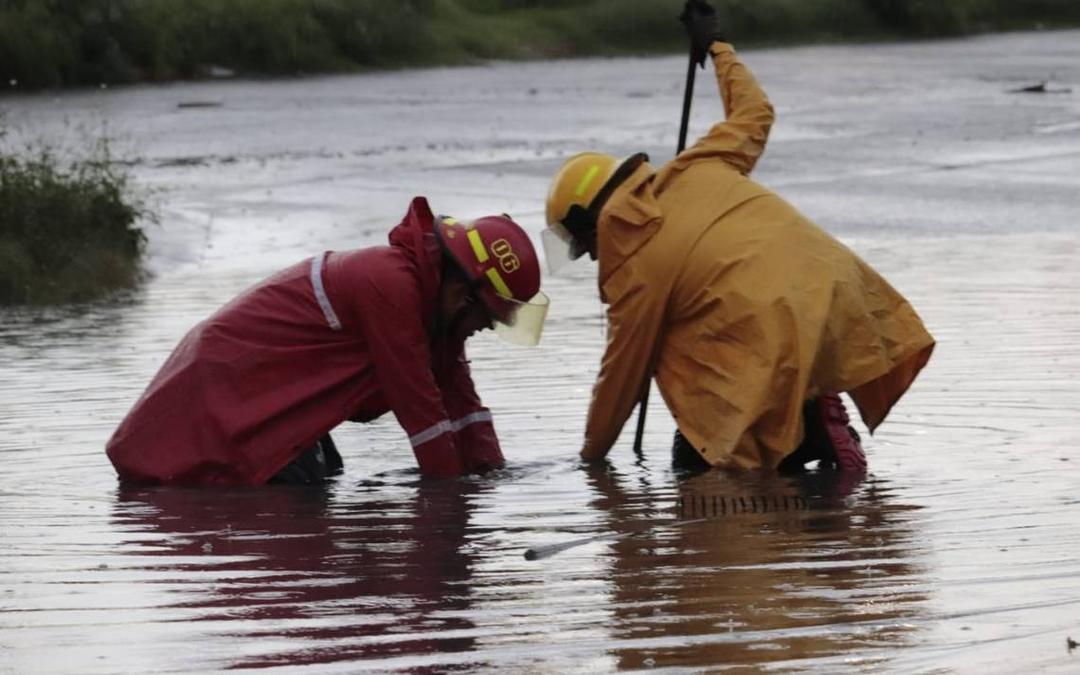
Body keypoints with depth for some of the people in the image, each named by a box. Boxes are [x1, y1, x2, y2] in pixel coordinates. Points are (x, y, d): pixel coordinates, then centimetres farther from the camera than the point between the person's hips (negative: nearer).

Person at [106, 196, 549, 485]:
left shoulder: (431, 294, 7)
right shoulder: (390, 285, -26)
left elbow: (454, 386, 9)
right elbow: (416, 399, -23)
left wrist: (490, 471, 2)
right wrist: (451, 485, -16)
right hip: (224, 386, -11)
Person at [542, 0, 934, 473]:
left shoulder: (632, 268, 0)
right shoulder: (696, 171, 14)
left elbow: (622, 375, 10)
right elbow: (753, 113, 31)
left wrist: (592, 453, 25)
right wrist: (717, 47, 47)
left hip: (776, 344, -7)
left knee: (695, 460, 10)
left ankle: (806, 432, -12)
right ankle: (810, 420, 10)